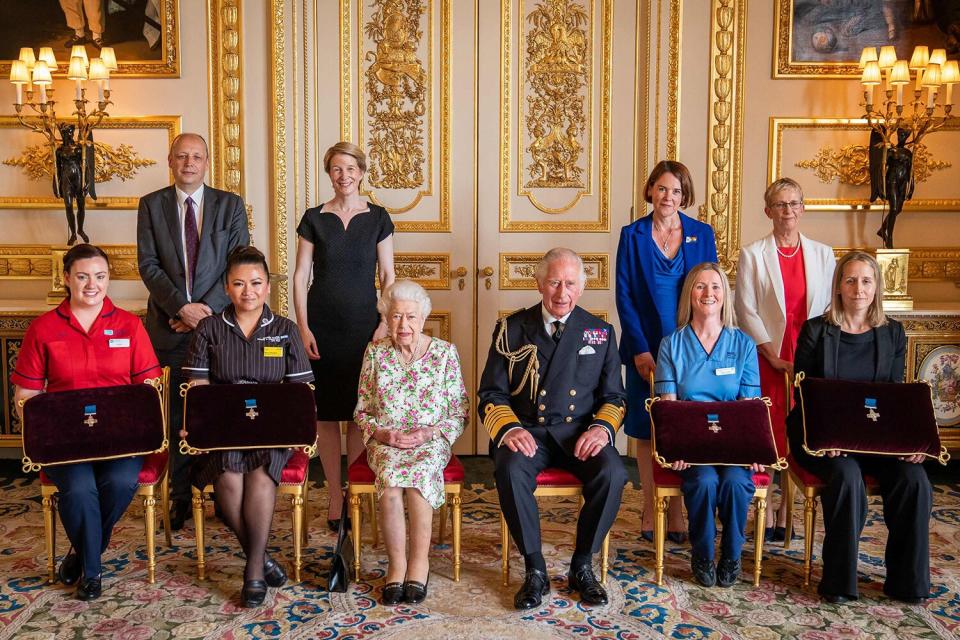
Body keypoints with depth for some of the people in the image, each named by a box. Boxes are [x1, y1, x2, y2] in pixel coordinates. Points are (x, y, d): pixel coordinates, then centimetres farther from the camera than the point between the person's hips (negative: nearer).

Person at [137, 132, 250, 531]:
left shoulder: (230, 205, 5)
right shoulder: (151, 205, 7)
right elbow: (148, 264, 0)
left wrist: (207, 308, -12)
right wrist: (181, 307, -13)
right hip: (169, 326, 1)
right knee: (177, 415, 6)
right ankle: (181, 497, 18)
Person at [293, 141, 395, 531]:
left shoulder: (378, 218, 4)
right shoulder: (314, 218, 4)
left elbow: (387, 276, 5)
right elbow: (300, 276, 3)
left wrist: (386, 323, -5)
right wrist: (303, 327, -4)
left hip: (364, 325, 0)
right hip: (323, 326, 0)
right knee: (326, 411, 3)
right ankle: (335, 495, 15)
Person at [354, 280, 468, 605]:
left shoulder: (445, 353, 3)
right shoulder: (375, 353, 7)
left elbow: (460, 411, 4)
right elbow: (361, 410, 11)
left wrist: (430, 433, -12)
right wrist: (382, 433, -9)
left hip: (431, 442, -1)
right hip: (385, 442, 1)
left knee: (419, 473, -34)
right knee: (390, 478, -31)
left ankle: (419, 560, -22)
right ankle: (397, 564, -20)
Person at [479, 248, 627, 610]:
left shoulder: (600, 332, 11)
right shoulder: (512, 329, 7)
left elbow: (614, 395, 12)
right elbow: (491, 393, 5)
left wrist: (602, 427, -11)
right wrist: (509, 428, -16)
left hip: (580, 432, 1)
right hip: (527, 432, -1)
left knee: (612, 472, -29)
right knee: (510, 470, -33)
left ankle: (582, 566, -6)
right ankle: (535, 570, -14)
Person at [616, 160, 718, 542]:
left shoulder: (702, 234, 5)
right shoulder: (633, 235, 1)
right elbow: (624, 296, -3)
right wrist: (640, 350, -10)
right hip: (646, 349, -1)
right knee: (647, 430, 5)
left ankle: (676, 512, 11)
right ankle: (650, 510, 16)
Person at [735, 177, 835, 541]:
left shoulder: (822, 255, 10)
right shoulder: (753, 255, 2)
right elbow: (746, 311, -3)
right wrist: (774, 356, -10)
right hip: (767, 358, -2)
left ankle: (786, 513, 13)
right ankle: (765, 515, 9)